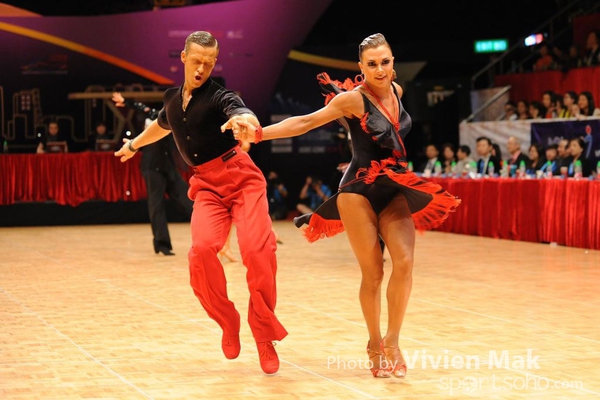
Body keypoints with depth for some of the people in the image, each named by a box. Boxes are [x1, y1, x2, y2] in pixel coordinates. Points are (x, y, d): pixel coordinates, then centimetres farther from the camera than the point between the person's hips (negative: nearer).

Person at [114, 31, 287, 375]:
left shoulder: (220, 96, -8)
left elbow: (246, 116, -32)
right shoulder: (172, 98, 11)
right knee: (202, 249, -22)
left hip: (241, 177, -4)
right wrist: (134, 144, 53)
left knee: (257, 250, -24)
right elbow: (162, 125, 35)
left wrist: (244, 121, -58)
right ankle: (228, 323, 0)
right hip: (207, 185, 4)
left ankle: (265, 334, -9)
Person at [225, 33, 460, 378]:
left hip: (396, 191, 5)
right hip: (360, 191, -5)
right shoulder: (354, 98, -12)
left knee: (405, 262, -13)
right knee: (373, 272, -5)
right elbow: (306, 122, -16)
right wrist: (258, 133, -25)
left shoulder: (397, 91, 6)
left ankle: (392, 341, 1)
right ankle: (375, 343, 16)